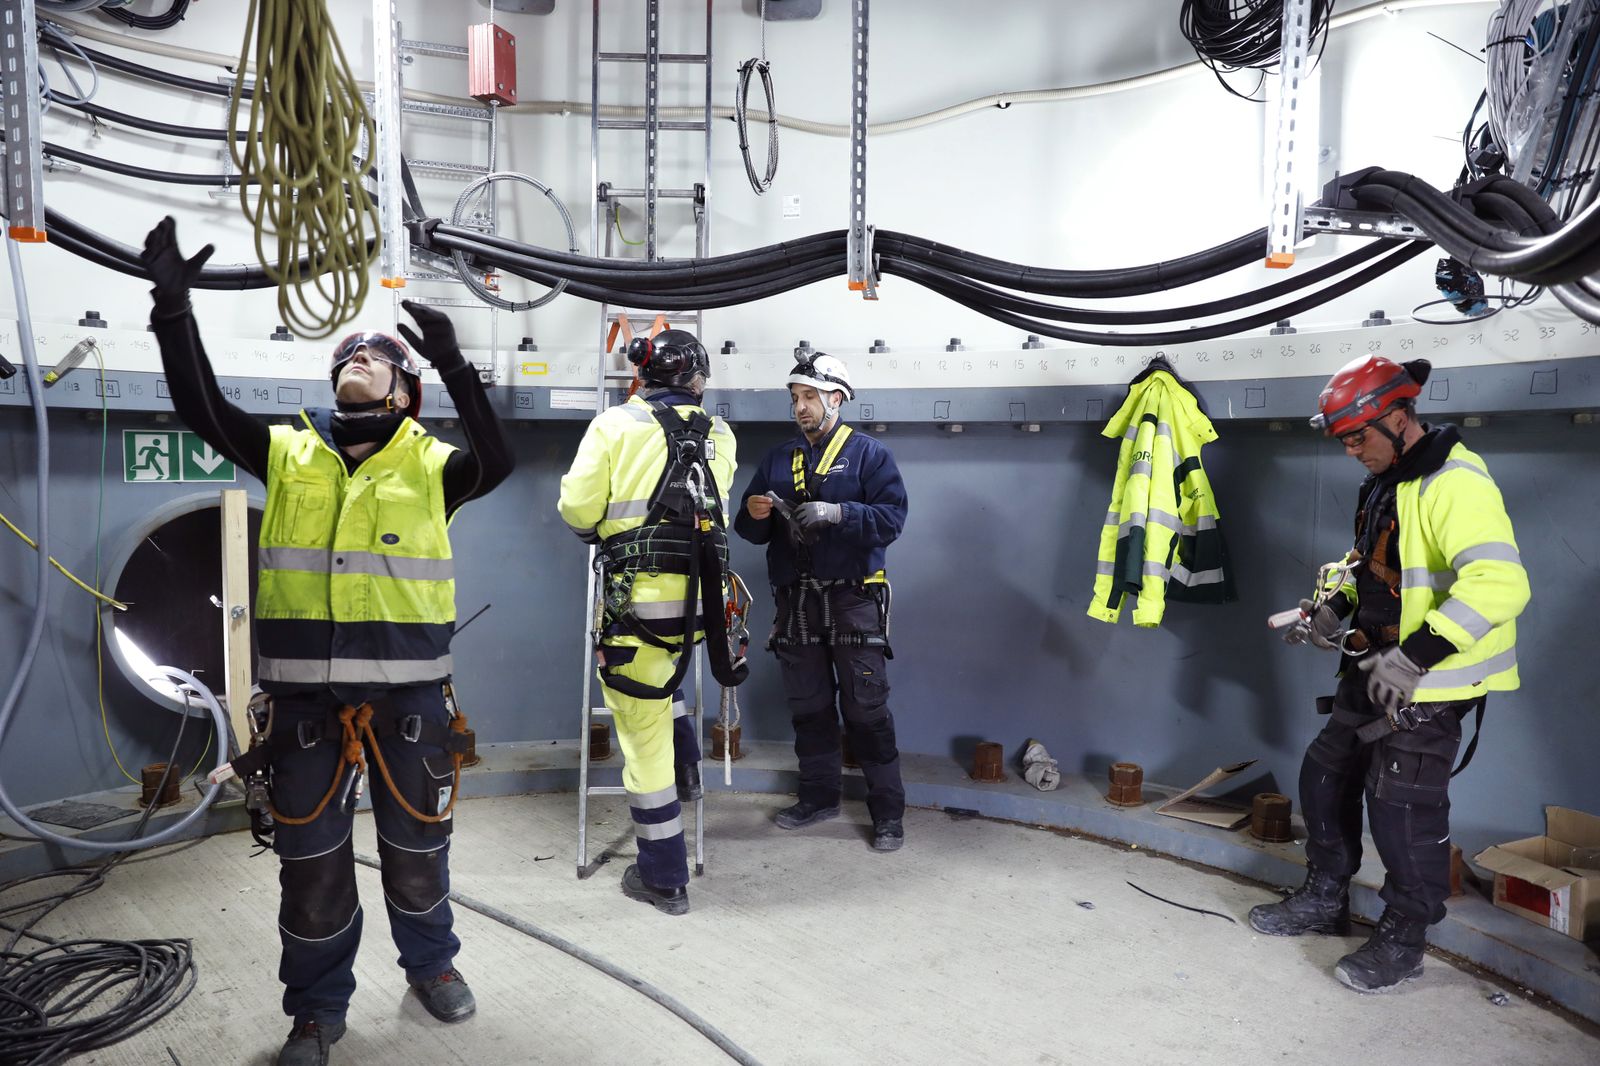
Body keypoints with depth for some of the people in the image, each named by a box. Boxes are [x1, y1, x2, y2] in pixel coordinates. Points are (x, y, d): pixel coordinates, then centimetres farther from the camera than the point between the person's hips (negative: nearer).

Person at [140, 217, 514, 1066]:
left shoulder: (429, 465, -2)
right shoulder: (289, 455, 6)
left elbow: (496, 463, -21)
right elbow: (201, 407, -3)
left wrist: (454, 366, -30)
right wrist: (172, 306, -11)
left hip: (408, 691, -1)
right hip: (306, 693, 2)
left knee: (416, 847, 14)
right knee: (310, 860, 11)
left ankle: (430, 962, 40)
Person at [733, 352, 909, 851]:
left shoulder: (869, 454, 0)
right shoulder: (778, 458, 14)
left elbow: (892, 516, -12)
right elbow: (751, 530, 13)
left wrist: (837, 513, -23)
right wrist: (754, 515, -10)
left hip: (853, 599, -4)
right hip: (796, 600, 5)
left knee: (866, 708, -2)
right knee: (808, 706, 13)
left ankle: (888, 810, 10)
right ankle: (819, 795, 28)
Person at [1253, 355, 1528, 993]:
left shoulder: (1455, 484, -21)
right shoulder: (1385, 483, 11)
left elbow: (1500, 582, -33)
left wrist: (1416, 654, -35)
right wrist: (1332, 604, 8)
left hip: (1430, 682, -10)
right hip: (1374, 670, 10)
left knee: (1403, 808, -3)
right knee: (1325, 773, 16)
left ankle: (1403, 942, 16)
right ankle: (1326, 900, 33)